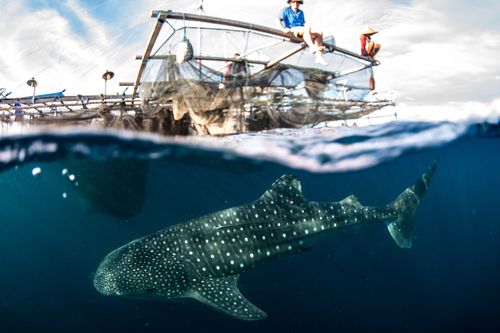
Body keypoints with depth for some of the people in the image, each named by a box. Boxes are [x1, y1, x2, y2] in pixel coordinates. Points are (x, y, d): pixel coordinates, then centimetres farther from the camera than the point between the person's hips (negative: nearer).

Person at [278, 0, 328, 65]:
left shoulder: (301, 12, 27)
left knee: (319, 34, -14)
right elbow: (279, 20, -3)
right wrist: (283, 29, -18)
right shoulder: (286, 10, 10)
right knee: (307, 28, -34)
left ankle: (318, 57, -24)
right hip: (291, 31, -6)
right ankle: (312, 47, -55)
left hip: (302, 32, 6)